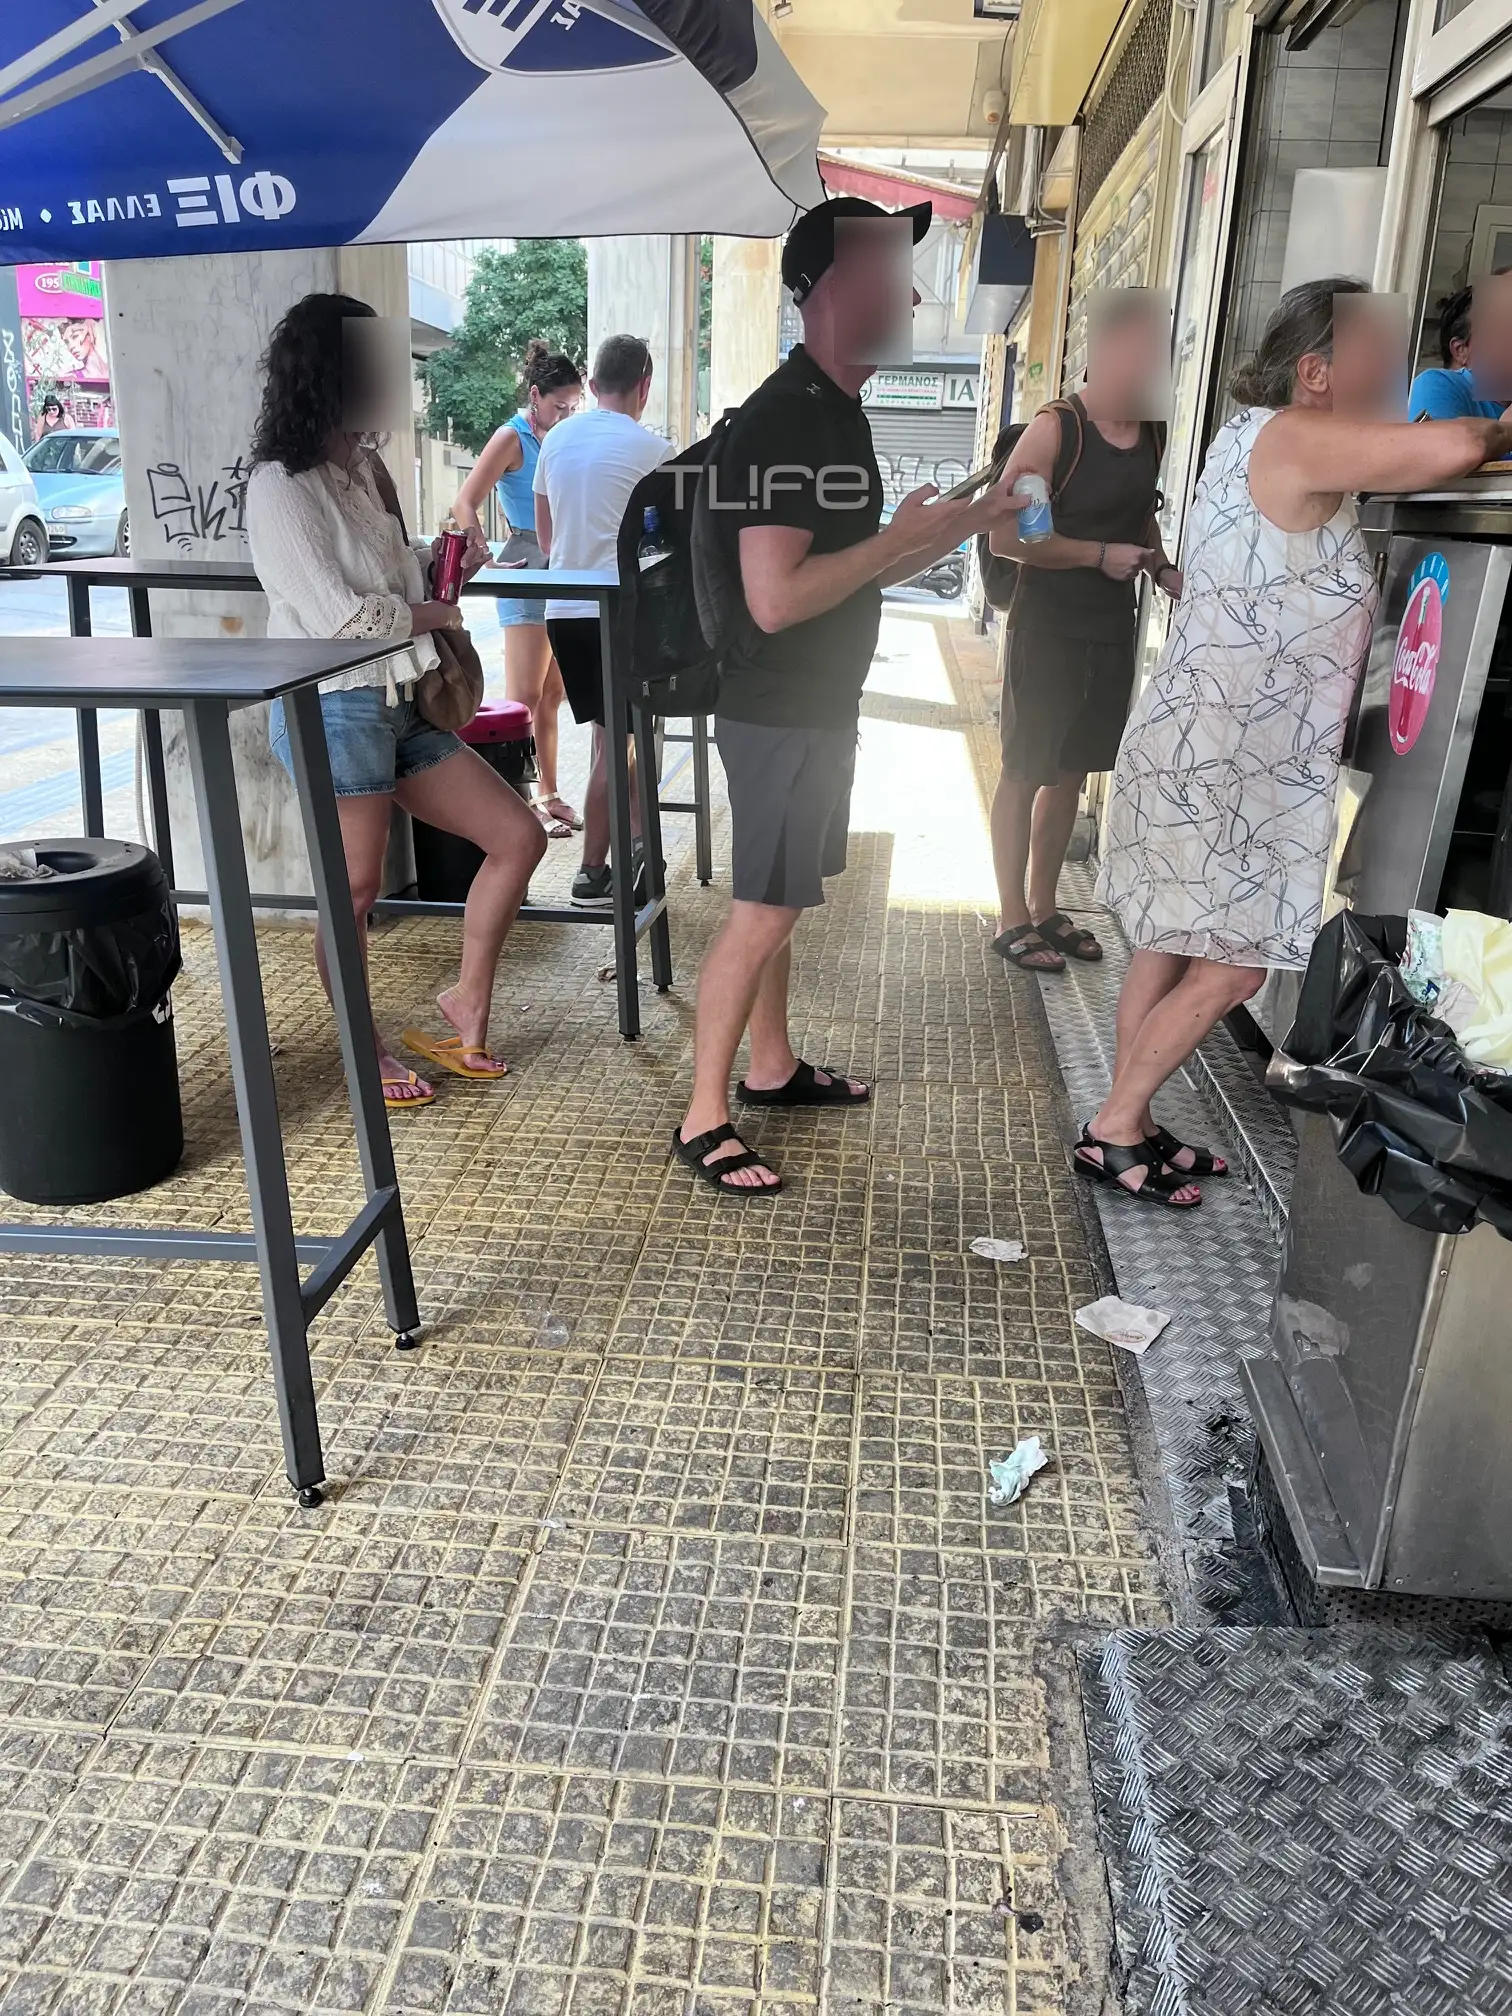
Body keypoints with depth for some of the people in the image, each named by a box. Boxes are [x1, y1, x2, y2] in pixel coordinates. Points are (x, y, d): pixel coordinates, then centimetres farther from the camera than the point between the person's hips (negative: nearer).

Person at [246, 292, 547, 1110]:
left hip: (402, 702, 9)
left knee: (518, 837, 6)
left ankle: (467, 1004, 19)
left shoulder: (365, 466, 13)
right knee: (355, 888, 1)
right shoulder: (282, 486, -13)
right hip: (336, 710, -9)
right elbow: (337, 614, -19)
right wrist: (437, 613, -5)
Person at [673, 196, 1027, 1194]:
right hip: (781, 715, -10)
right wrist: (894, 539, -19)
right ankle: (704, 1120, 6)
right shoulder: (785, 422, -20)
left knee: (782, 902, 17)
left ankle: (773, 1067, 32)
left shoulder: (839, 410, 13)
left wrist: (969, 520, 13)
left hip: (822, 707, 10)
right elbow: (777, 598, -28)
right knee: (763, 913, -5)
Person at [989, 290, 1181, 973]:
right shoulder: (1054, 428, -14)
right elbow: (1006, 535, -19)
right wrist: (1100, 554, -19)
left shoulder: (1152, 434, 8)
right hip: (1048, 629, -7)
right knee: (1025, 772, 3)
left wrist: (1160, 566, 7)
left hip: (1113, 632, 7)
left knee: (1070, 772, 15)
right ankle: (1012, 918, 14)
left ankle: (1045, 907, 28)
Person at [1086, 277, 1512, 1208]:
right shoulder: (1291, 438, -16)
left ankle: (1126, 1123, 25)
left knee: (1173, 948, 14)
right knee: (1231, 967, -2)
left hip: (1223, 752, 10)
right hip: (1220, 759, -10)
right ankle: (1115, 1128, 11)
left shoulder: (1265, 438, 15)